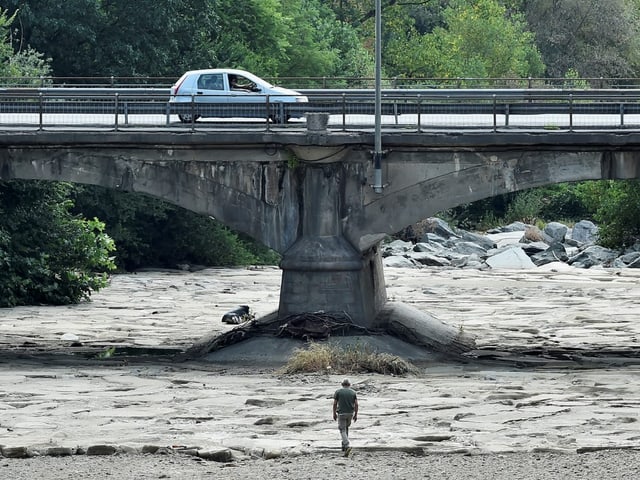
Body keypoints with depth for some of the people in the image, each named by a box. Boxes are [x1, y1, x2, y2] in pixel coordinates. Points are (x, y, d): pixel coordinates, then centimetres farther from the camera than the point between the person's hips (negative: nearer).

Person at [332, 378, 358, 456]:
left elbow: (335, 403, -4)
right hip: (350, 413, 3)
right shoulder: (353, 392, 3)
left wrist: (334, 413, 6)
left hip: (341, 413, -3)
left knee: (342, 430, -2)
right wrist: (356, 414, 7)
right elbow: (356, 404, -1)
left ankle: (347, 446, -22)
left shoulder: (338, 392, -3)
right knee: (346, 427, 24)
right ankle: (344, 445, 25)